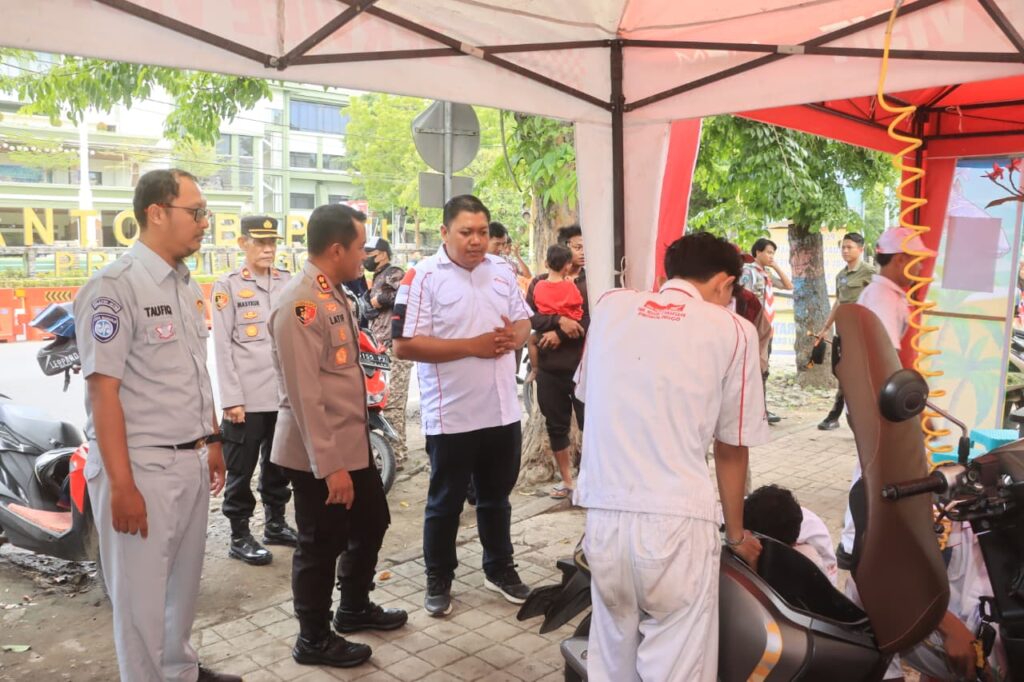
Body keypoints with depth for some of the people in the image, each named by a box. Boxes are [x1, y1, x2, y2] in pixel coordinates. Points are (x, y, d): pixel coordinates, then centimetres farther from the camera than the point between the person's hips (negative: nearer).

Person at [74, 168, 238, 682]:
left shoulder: (187, 286, 10)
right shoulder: (115, 287, -16)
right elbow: (103, 390, -19)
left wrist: (212, 441, 18)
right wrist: (122, 485, -20)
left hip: (190, 461, 8)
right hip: (142, 467, -8)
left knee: (184, 581, 20)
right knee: (141, 594, 7)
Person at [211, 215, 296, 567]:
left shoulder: (288, 282, 9)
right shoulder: (227, 286, -4)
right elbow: (222, 348, -7)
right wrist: (232, 399, -12)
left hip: (285, 393, 5)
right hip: (246, 398, -5)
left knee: (278, 465, 17)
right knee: (241, 471, 5)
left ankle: (276, 524, 31)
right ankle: (239, 537, 16)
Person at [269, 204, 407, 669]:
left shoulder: (335, 295, 8)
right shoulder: (299, 304, -22)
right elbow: (304, 395, -24)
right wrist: (328, 465, -23)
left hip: (353, 442, 9)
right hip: (318, 455, -9)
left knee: (371, 523, 22)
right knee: (321, 545, 7)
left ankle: (355, 608, 43)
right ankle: (314, 640, 28)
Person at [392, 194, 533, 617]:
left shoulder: (502, 271, 6)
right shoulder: (423, 277, -12)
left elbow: (523, 319, 16)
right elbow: (404, 345, -19)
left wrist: (514, 337, -9)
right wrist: (472, 346, -21)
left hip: (503, 410, 5)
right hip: (451, 416, -5)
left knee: (497, 496, 20)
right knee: (445, 502, 10)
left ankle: (499, 569, 37)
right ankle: (438, 581, 27)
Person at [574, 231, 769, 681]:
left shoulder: (609, 306, 9)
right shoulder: (733, 331, 2)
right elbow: (731, 449, 9)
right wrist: (736, 533, 24)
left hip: (603, 513, 4)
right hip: (675, 521, -3)